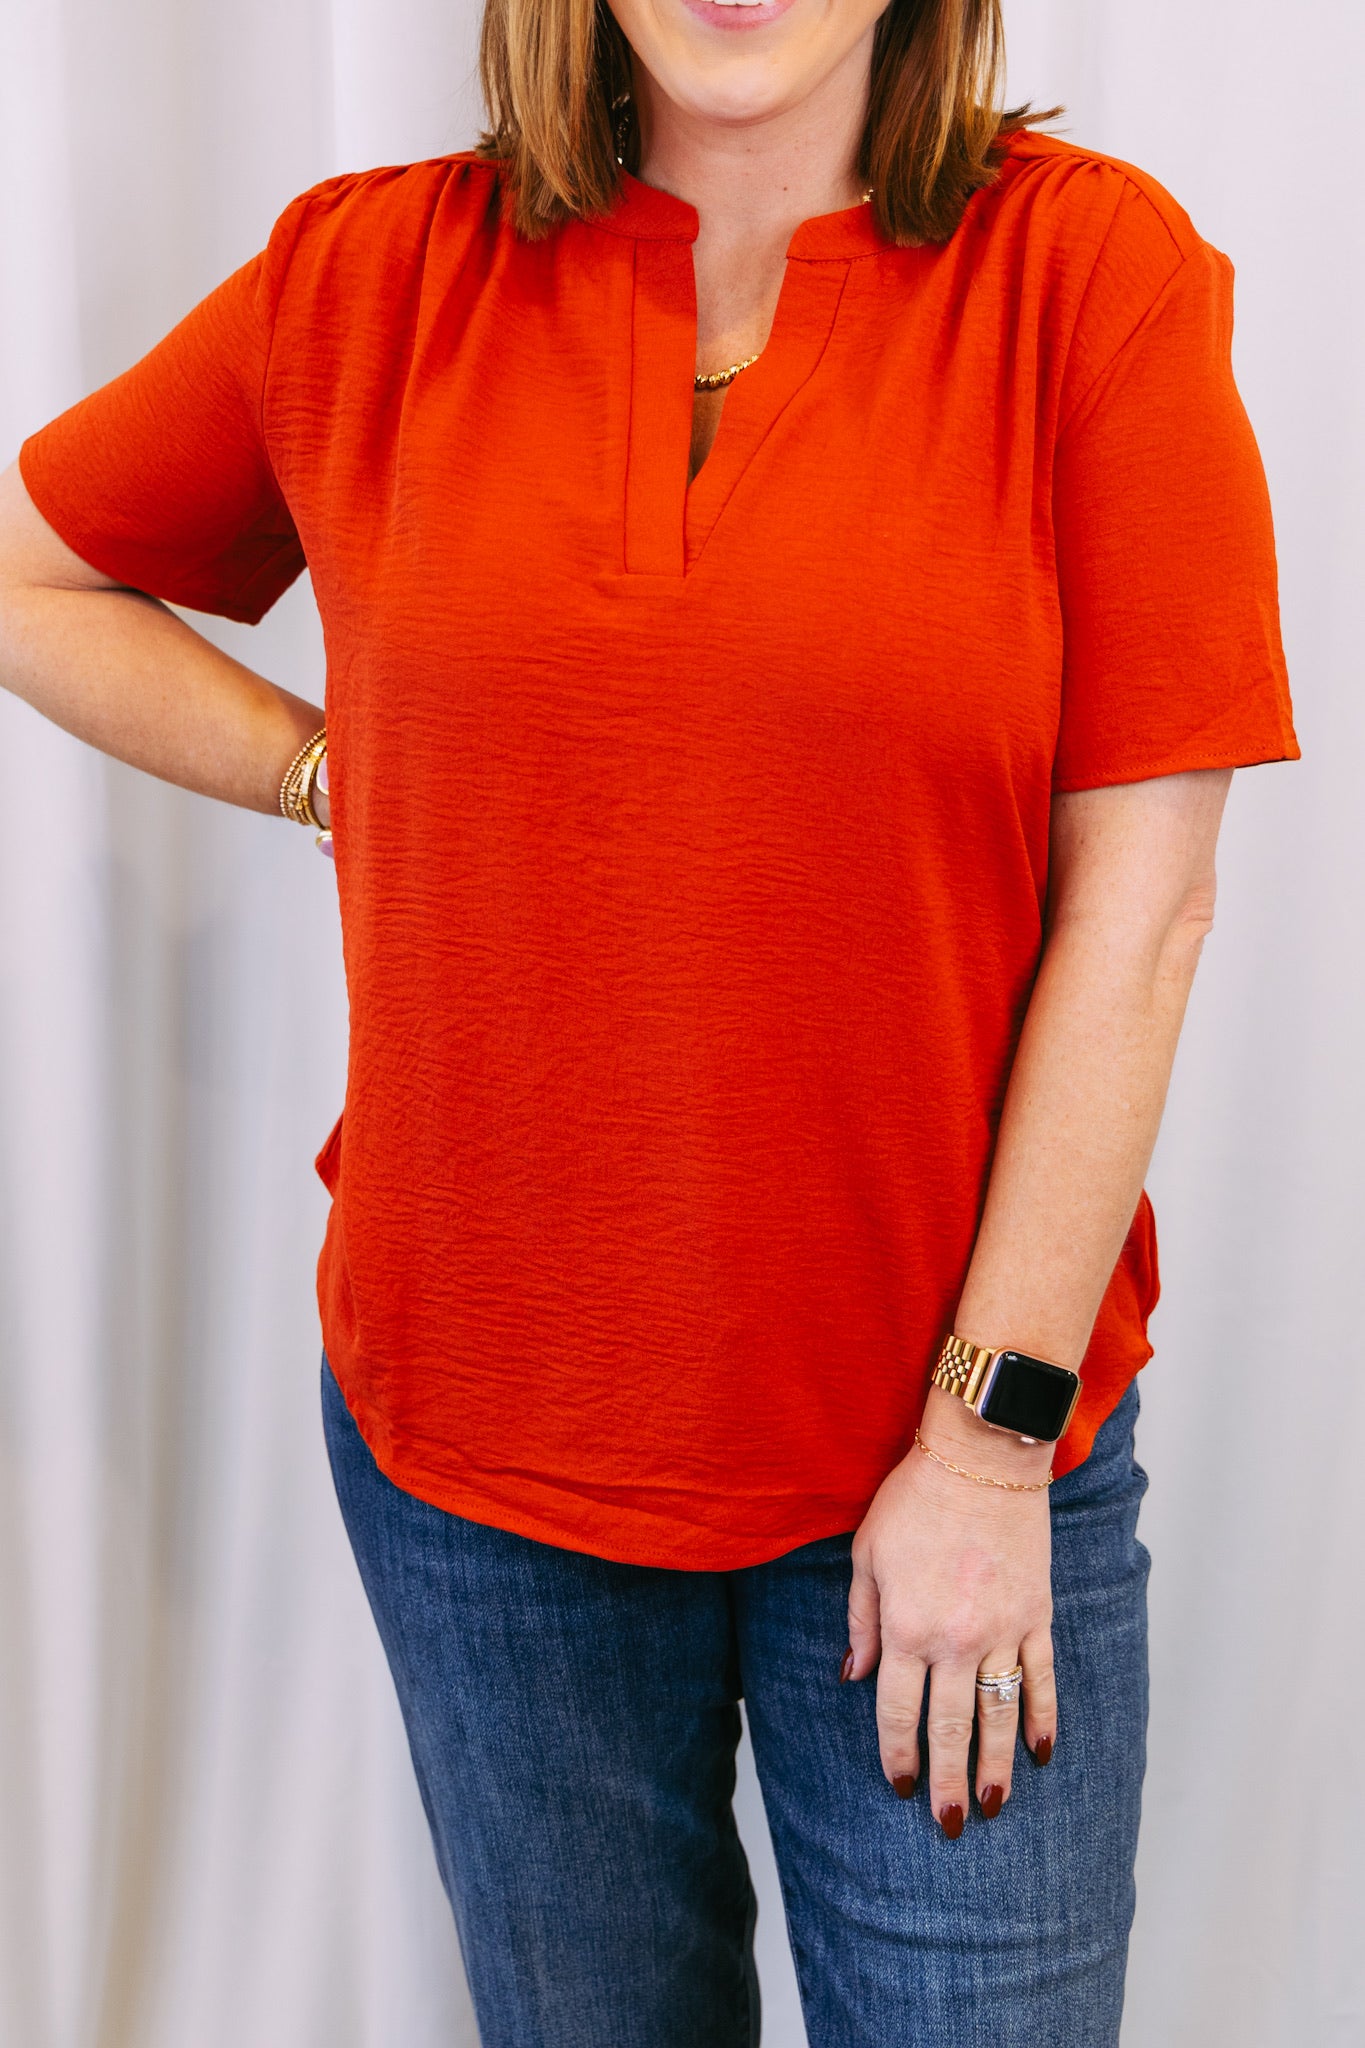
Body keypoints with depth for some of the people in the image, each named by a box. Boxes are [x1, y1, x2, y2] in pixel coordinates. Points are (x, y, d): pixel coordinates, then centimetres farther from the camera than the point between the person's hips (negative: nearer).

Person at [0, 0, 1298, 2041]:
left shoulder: (1094, 265, -7)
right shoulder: (371, 276, 0)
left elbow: (1140, 902, -9)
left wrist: (995, 1433, -10)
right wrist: (348, 776, 0)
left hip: (953, 1441, -1)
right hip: (478, 1422, 2)